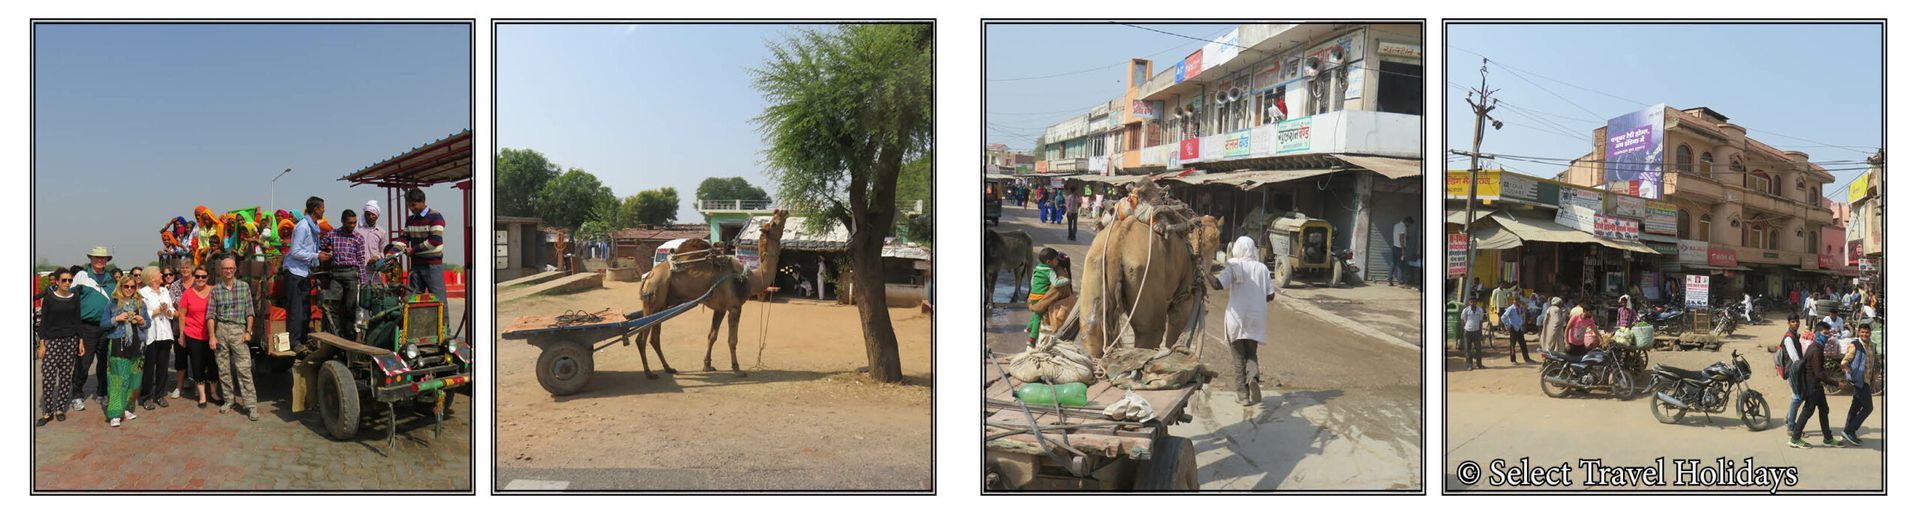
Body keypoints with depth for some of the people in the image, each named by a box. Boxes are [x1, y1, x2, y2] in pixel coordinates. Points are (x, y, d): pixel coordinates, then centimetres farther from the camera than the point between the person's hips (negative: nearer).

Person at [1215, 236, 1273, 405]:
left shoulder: (1234, 267, -6)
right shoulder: (1262, 268, 5)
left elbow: (1219, 284, -20)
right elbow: (1270, 295, 6)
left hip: (1236, 316, -2)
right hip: (1256, 317, 2)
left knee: (1239, 356, 8)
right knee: (1251, 353, 13)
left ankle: (1243, 394, 7)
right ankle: (1253, 377, -17)